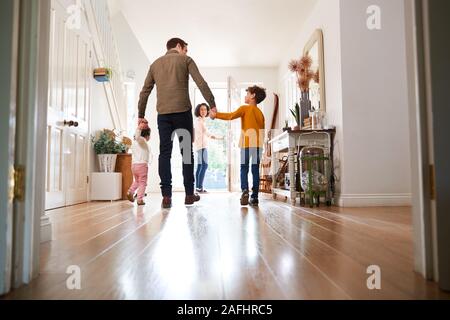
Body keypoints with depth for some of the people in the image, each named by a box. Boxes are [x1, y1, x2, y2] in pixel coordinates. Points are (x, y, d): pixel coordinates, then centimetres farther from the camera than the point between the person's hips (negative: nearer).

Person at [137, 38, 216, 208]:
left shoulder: (155, 64, 20)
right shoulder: (185, 60, 10)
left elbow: (145, 92, 17)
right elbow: (201, 83, -2)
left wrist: (141, 115, 21)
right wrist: (212, 105, -2)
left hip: (163, 113, 3)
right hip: (182, 111, -3)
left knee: (164, 153, 3)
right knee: (187, 151, 4)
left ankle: (166, 196, -2)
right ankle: (189, 194, 7)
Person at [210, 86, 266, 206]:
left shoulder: (245, 108, 1)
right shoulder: (260, 113, 17)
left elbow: (231, 116, -11)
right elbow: (262, 131, 17)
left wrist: (216, 115, -4)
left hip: (246, 144, -4)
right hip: (258, 145, 4)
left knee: (244, 169, 3)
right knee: (255, 170, 5)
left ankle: (245, 190, -18)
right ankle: (255, 197, 4)